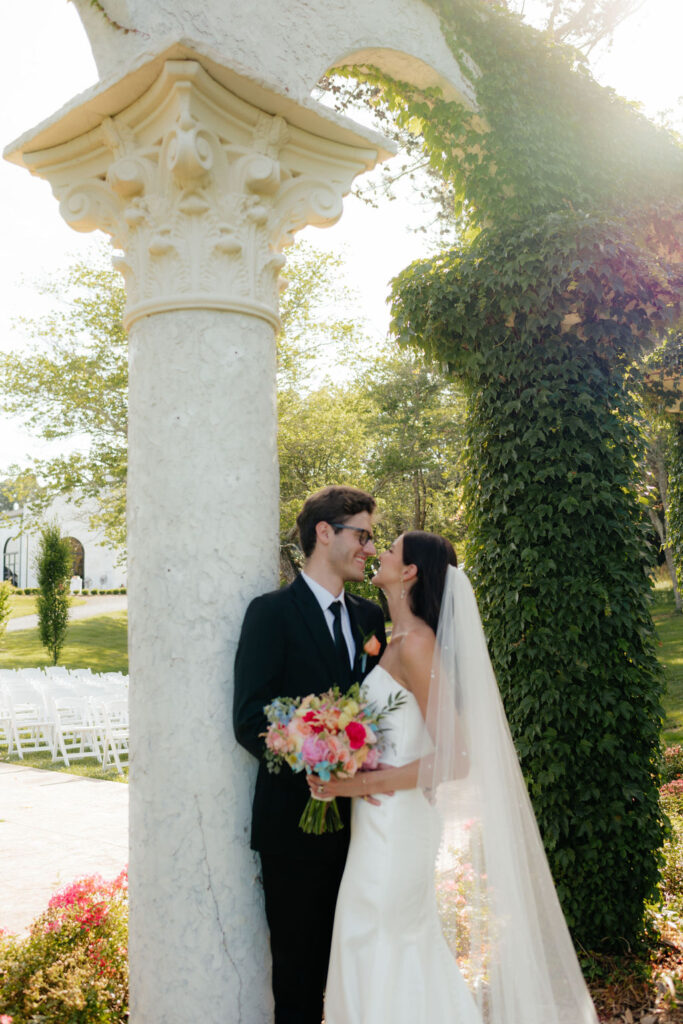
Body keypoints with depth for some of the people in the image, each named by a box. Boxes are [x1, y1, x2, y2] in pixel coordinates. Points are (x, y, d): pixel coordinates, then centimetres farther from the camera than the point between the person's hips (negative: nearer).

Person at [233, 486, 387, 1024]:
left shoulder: (370, 616, 9)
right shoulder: (272, 612, -9)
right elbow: (250, 719, -16)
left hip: (361, 820, 5)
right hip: (297, 821, -5)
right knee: (300, 962, 11)